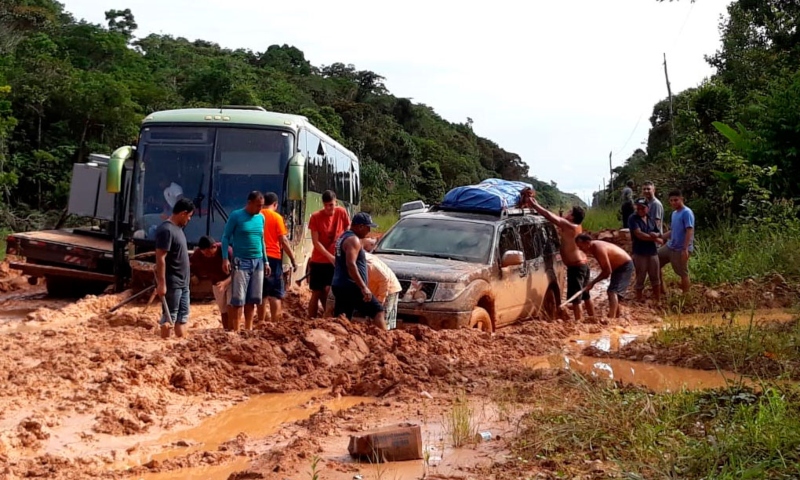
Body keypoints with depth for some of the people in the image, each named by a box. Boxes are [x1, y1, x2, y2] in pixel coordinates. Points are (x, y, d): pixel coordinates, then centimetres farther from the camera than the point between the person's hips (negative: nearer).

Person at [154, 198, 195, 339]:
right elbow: (160, 258, -21)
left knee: (183, 315, 13)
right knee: (169, 316, -1)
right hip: (171, 283, -10)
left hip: (182, 282, 10)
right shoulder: (166, 230, -18)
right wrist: (161, 283, -23)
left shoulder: (177, 228, 12)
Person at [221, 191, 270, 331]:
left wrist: (265, 261, 16)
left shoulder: (261, 218, 10)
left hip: (258, 262, 5)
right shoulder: (236, 216, -6)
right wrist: (225, 259, -13)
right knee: (238, 299, -6)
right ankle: (235, 330, -2)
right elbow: (226, 237, -4)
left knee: (252, 299, 9)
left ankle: (248, 329, 19)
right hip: (241, 261, -5)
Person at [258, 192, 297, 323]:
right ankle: (275, 323, -7)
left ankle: (261, 322, 12)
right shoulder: (276, 217, -5)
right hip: (273, 257, -4)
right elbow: (283, 241, -9)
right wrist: (293, 259, -4)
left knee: (262, 292, 12)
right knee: (275, 293, 0)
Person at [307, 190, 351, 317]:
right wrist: (330, 256, -20)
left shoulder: (342, 213, -3)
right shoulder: (315, 217, -9)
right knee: (316, 293, 3)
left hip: (336, 261, 1)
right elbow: (316, 242, -11)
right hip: (318, 261, -1)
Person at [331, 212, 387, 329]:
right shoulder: (353, 239, -12)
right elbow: (351, 264, -24)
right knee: (378, 311, -6)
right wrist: (364, 287, -27)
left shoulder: (343, 237, 19)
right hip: (351, 286, -10)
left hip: (338, 286, 10)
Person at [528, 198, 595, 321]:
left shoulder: (568, 225, -18)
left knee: (575, 297, -6)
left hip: (576, 266, -10)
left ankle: (579, 321, -5)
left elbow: (549, 215, -20)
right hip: (583, 264, 10)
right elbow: (555, 217, 15)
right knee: (585, 295, 19)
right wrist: (536, 205, 13)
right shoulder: (576, 226, 9)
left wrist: (534, 205, -12)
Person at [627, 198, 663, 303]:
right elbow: (639, 234, -19)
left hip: (653, 252, 5)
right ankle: (639, 302, 14)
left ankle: (658, 301, 22)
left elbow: (658, 235, 14)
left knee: (656, 278, 12)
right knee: (640, 279, 4)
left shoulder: (651, 220, 10)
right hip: (640, 253, -5)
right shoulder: (633, 219, -8)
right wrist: (655, 239, -12)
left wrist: (655, 235, -12)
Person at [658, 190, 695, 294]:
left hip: (681, 249, -9)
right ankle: (661, 289, 22)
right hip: (670, 246, 9)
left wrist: (685, 249, -29)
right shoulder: (674, 213, 13)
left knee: (683, 274, 0)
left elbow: (689, 231, -22)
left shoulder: (687, 212, -15)